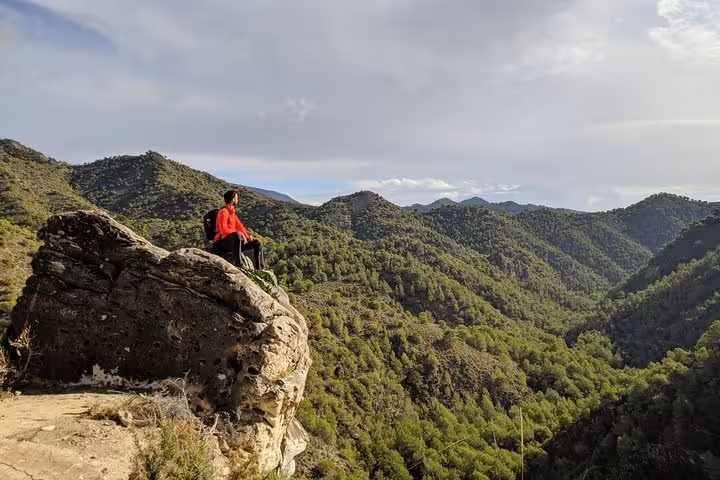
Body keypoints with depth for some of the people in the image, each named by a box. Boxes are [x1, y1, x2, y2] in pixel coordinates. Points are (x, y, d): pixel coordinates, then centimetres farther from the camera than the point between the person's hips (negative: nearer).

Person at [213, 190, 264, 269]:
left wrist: (247, 236, 0)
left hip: (232, 242, 9)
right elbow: (224, 230, -23)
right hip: (221, 243, -9)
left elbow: (239, 226, 16)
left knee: (257, 243, 2)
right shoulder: (223, 211, -12)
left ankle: (259, 269, -2)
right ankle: (238, 263, -40)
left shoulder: (232, 212, 17)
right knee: (237, 235, -41)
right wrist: (241, 234, -22)